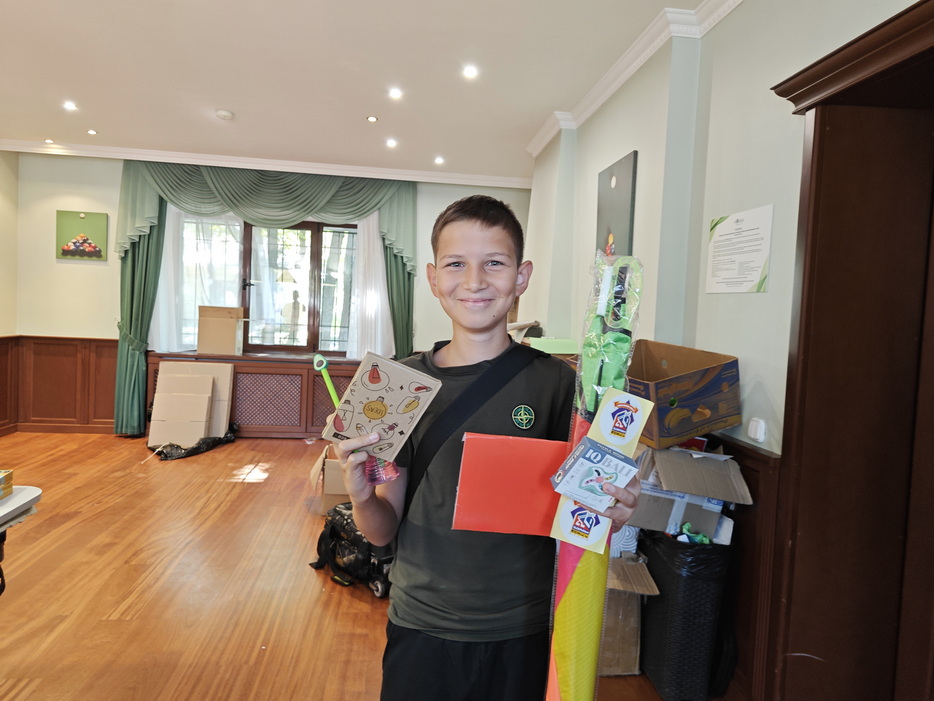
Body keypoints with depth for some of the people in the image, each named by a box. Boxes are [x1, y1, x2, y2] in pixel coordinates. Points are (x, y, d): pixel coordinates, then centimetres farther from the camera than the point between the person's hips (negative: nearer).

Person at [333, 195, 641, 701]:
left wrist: (609, 514, -22)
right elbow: (385, 530, -2)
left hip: (523, 630, 0)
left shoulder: (555, 380, -9)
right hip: (420, 627, 1)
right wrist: (361, 496, -22)